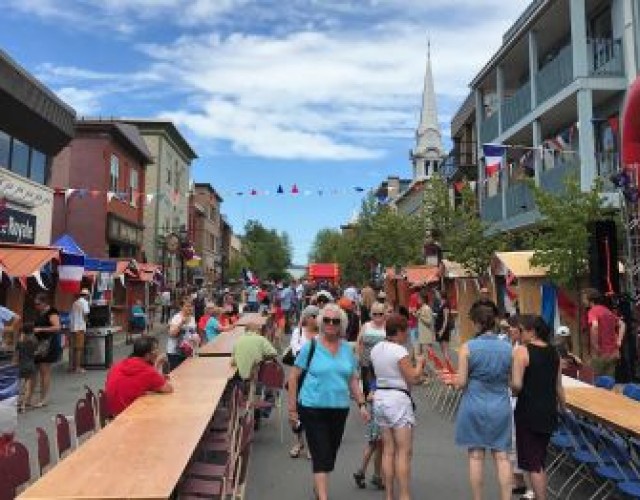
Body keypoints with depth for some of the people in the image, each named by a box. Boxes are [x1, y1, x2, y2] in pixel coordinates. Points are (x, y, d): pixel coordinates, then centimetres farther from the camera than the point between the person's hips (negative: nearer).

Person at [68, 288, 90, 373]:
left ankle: (71, 366, 15)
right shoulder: (84, 302, -4)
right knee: (79, 348, -4)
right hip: (80, 327, -7)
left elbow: (71, 315, 15)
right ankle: (78, 367, -4)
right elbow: (86, 314, -13)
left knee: (72, 347, 11)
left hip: (72, 327, 7)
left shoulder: (75, 303, 16)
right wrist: (86, 320, 6)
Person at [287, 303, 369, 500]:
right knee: (321, 456, -6)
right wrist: (292, 408, -5)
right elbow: (293, 377, -4)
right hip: (313, 409, -4)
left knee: (330, 455, 17)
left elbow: (353, 380, 12)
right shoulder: (311, 347, -7)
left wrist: (361, 404, 3)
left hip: (339, 409, 5)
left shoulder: (347, 349, 6)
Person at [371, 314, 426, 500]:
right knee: (404, 451, 0)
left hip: (380, 397, 8)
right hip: (398, 399, -7)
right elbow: (413, 379, -12)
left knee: (388, 450, 13)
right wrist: (419, 363, 4)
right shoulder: (400, 351, -15)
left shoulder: (376, 349, 7)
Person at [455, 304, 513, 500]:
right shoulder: (508, 348, -3)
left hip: (474, 406, -2)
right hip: (500, 407, 2)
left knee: (476, 456, 9)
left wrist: (453, 379, 10)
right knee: (502, 456, 9)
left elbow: (461, 382, -11)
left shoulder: (467, 347, -12)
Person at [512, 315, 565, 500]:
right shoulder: (553, 352, 5)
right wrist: (562, 407, 23)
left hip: (529, 411, -7)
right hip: (549, 411, 7)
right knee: (540, 460, 21)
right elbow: (559, 386, 11)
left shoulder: (522, 350, -15)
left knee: (532, 462, 5)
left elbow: (517, 384, -22)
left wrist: (513, 390, -1)